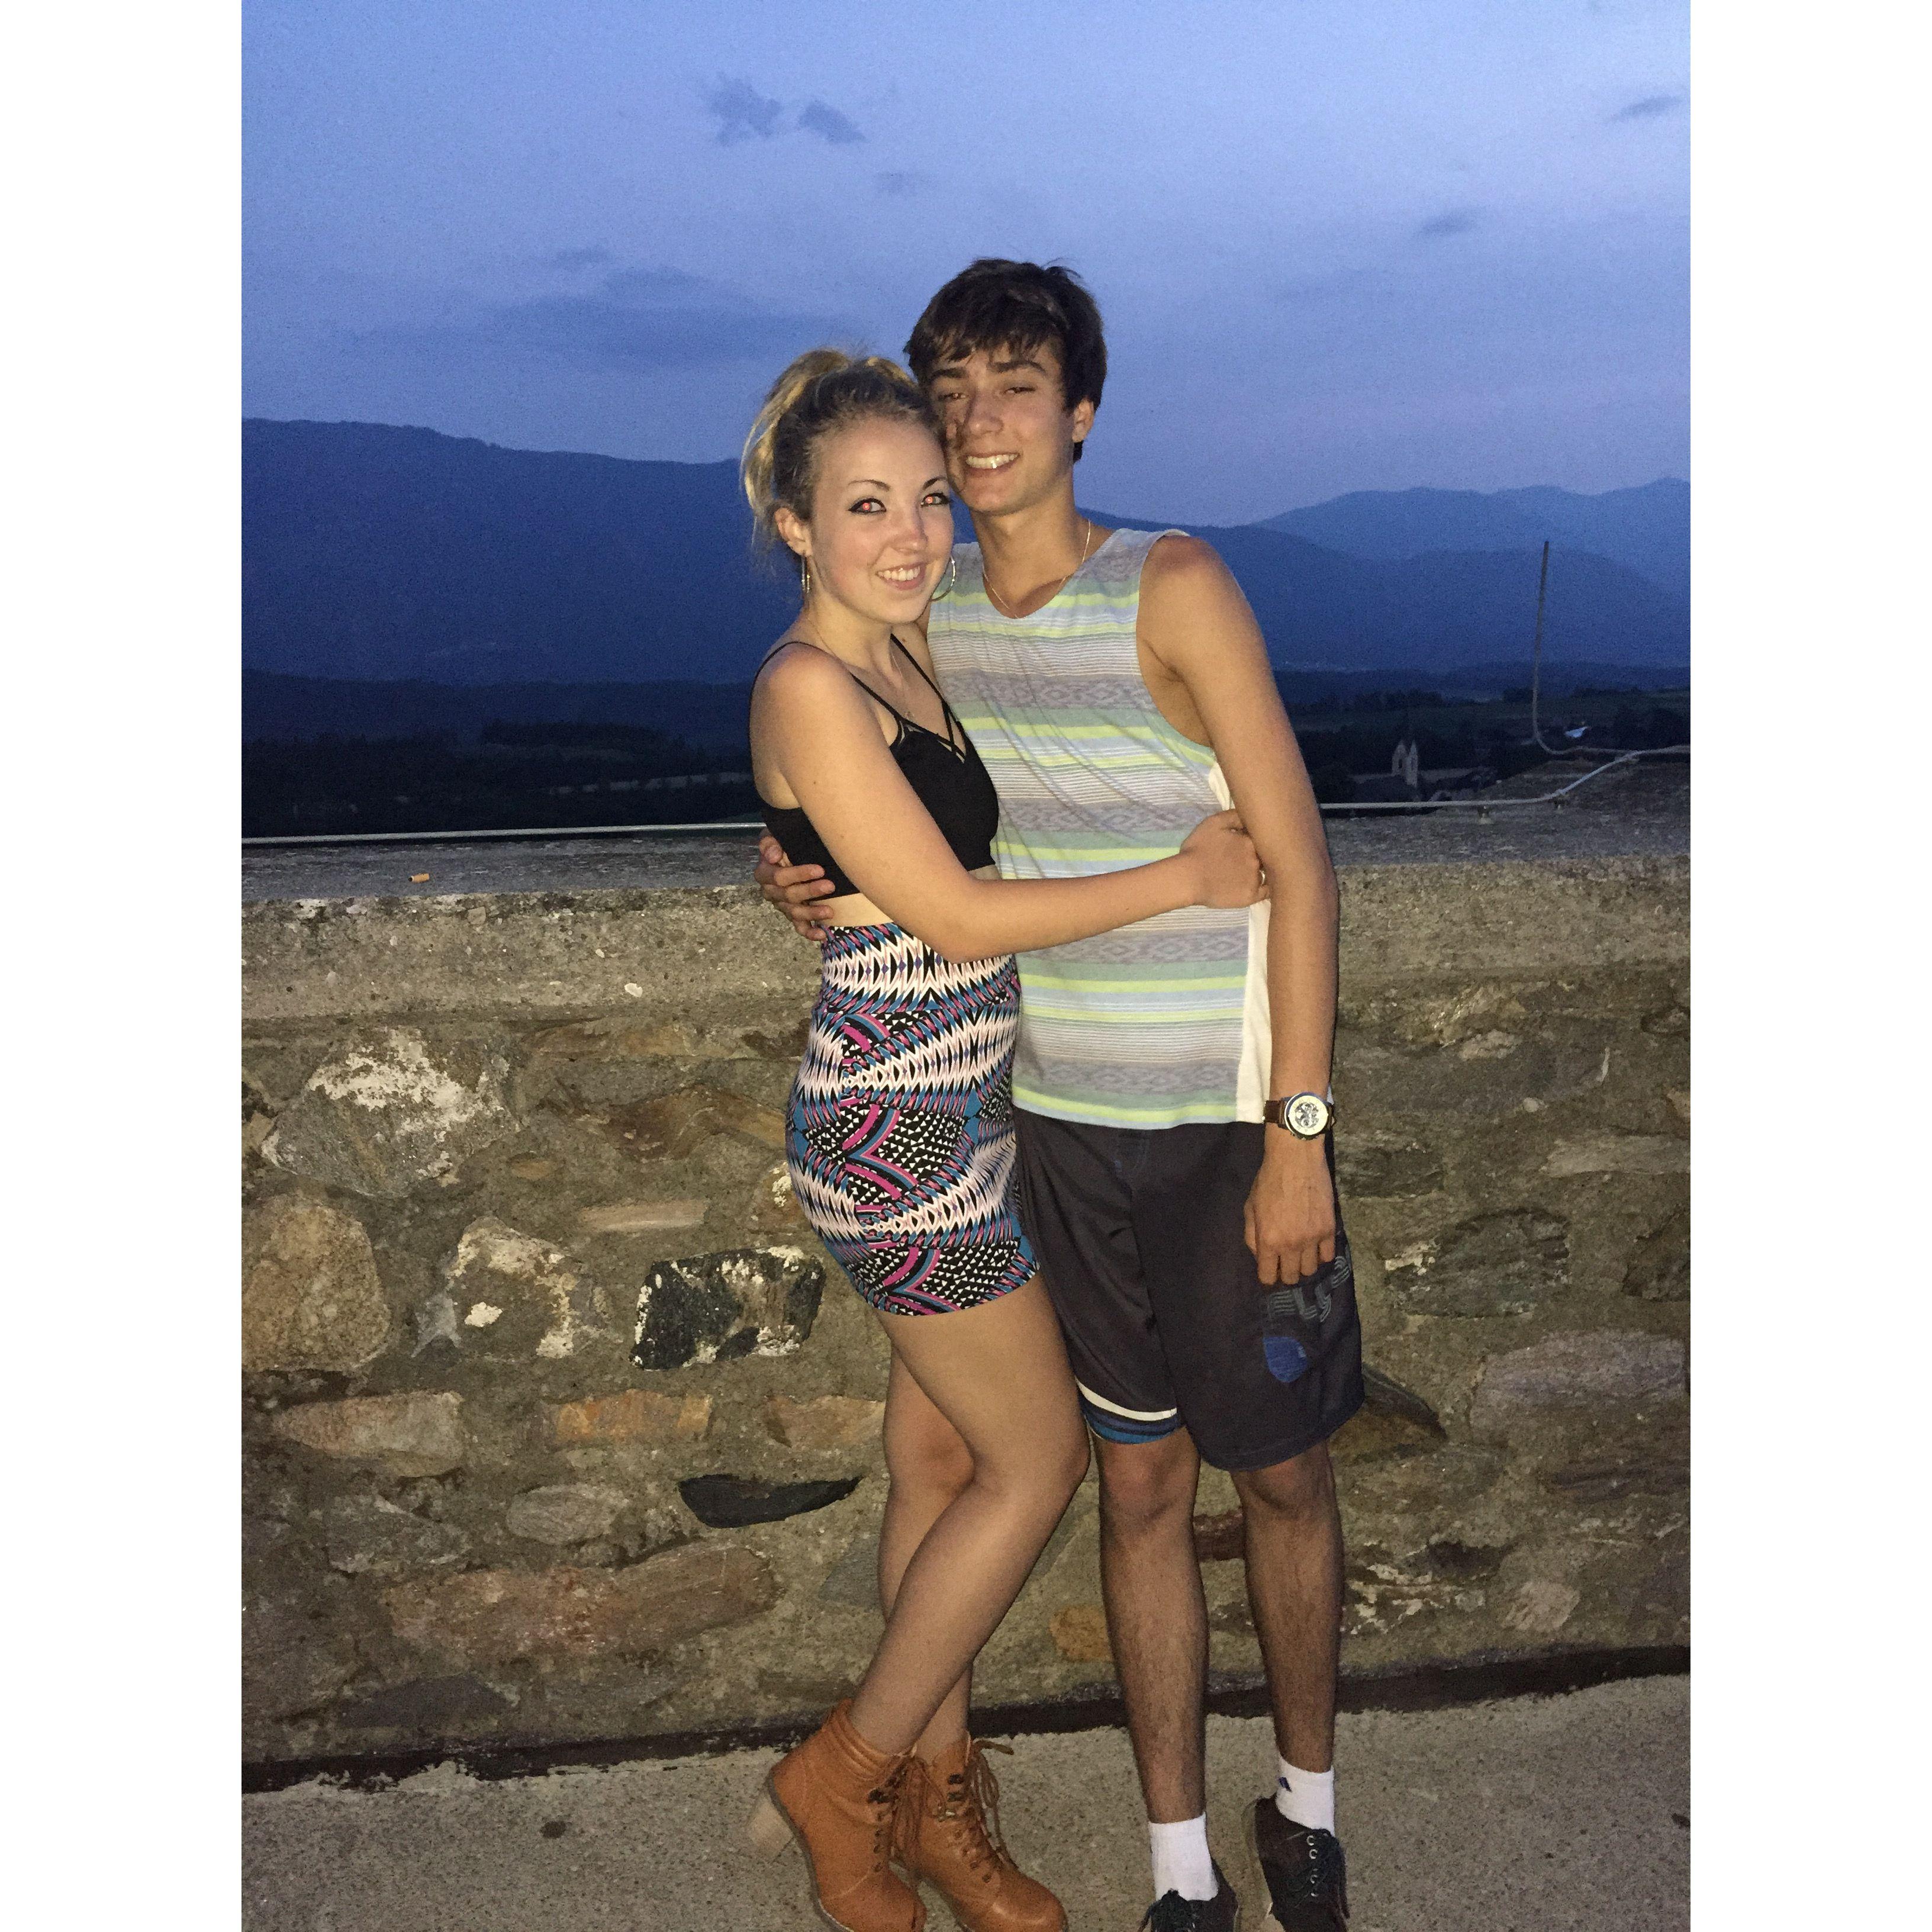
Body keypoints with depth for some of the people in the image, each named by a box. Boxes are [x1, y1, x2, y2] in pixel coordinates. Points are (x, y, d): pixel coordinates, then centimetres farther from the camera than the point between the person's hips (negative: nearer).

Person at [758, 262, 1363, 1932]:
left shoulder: (1175, 589, -11)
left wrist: (1299, 1131, -15)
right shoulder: (927, 615, 5)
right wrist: (815, 876, -3)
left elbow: (1298, 862, -12)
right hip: (1066, 1123, 4)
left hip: (1231, 1122, -3)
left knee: (1282, 1475, 12)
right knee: (1140, 1488, 12)